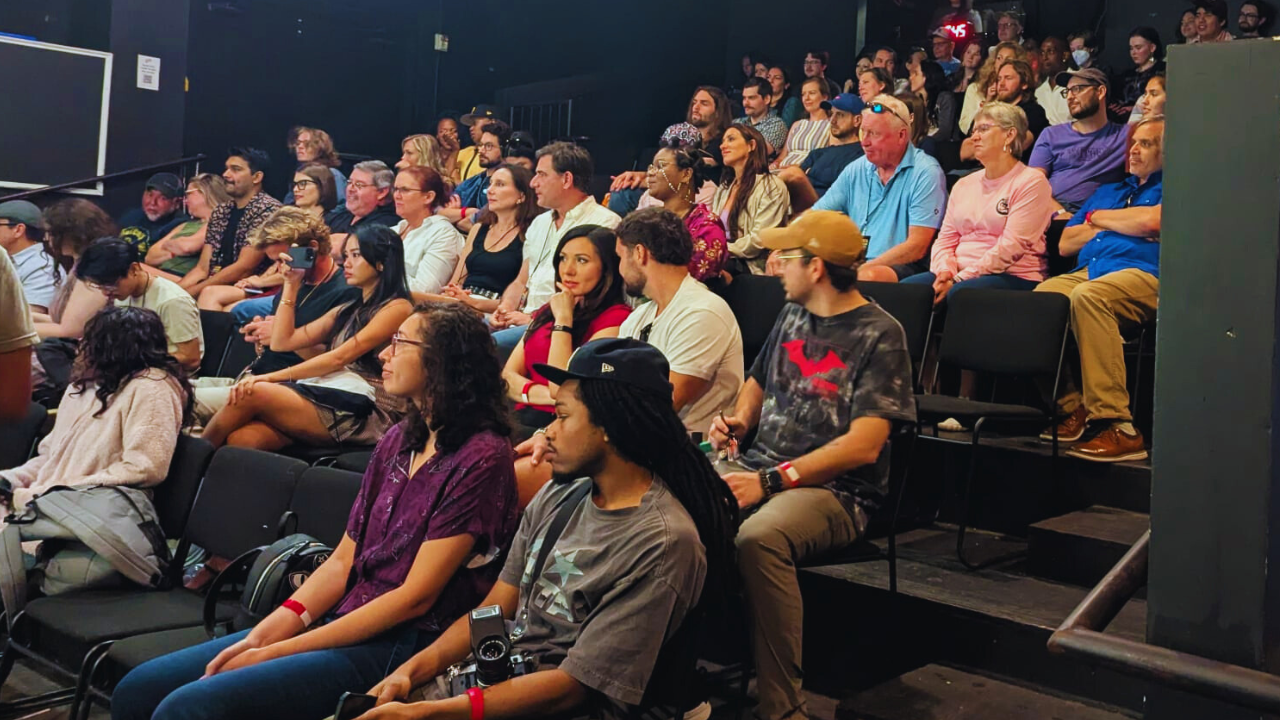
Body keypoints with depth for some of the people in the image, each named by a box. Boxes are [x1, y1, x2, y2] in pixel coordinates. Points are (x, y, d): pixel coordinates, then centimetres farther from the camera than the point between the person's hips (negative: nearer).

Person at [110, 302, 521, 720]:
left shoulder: (481, 458, -13)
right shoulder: (399, 441, 12)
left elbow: (416, 597, -15)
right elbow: (341, 563, 10)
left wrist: (276, 652, -13)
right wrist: (262, 635, -4)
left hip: (399, 649, -8)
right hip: (338, 624, 8)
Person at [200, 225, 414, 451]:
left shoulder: (398, 308, 0)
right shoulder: (348, 311, 26)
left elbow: (340, 358, -11)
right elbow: (282, 342, 24)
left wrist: (271, 378, -14)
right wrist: (291, 285, 22)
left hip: (363, 412, -7)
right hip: (328, 400, 7)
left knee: (253, 393, -22)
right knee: (242, 439, -24)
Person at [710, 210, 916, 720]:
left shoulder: (879, 335, -5)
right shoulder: (792, 316, 16)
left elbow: (863, 445, -14)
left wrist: (772, 481, -19)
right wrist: (738, 420, 11)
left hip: (835, 490, -6)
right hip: (760, 469, 6)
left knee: (758, 539, -38)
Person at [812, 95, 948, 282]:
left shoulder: (925, 173, -5)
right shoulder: (855, 170, 13)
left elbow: (917, 247, -13)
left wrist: (863, 269, -21)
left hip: (904, 267, -5)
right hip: (852, 263, 5)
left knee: (870, 276, -39)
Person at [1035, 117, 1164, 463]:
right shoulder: (1108, 191, 34)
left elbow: (1151, 221, -10)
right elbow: (1066, 243, 25)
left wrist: (1099, 218, 8)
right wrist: (1119, 226, 12)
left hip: (1143, 273, -6)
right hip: (1087, 270, 6)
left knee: (1087, 296, -38)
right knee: (1040, 298, -26)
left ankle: (1117, 425, -37)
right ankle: (1071, 406, -20)